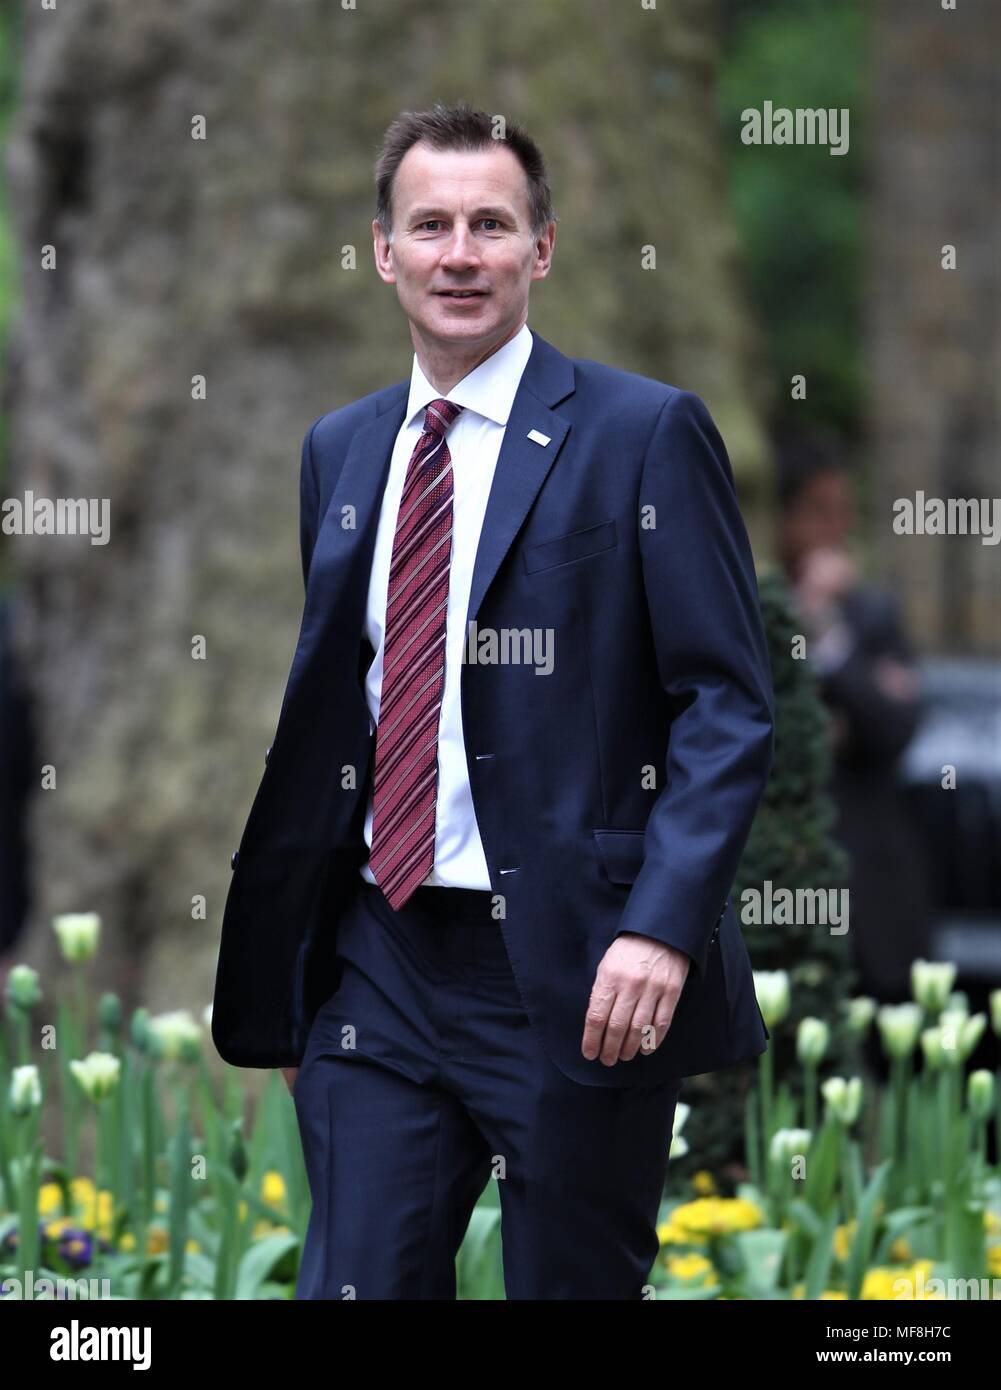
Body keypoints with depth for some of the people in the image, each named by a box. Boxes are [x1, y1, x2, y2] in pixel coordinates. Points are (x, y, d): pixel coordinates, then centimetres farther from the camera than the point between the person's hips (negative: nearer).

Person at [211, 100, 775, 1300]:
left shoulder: (645, 433, -3)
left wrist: (661, 929, -19)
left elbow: (728, 706, -7)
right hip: (378, 966, 5)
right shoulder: (340, 451, 14)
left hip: (574, 973, -4)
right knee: (355, 1283, 1)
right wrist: (283, 975, 15)